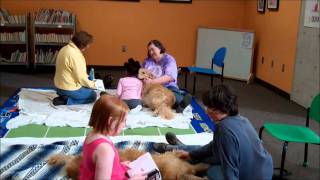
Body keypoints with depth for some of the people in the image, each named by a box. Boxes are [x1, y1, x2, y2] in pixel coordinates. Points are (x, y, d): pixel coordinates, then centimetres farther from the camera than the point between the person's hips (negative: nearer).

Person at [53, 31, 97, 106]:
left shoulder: (65, 49, 5)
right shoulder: (75, 55, -25)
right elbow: (81, 78, -20)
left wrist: (86, 76, 12)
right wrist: (93, 84, -4)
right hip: (69, 89, -9)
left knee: (88, 90, 25)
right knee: (93, 95, 8)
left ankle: (64, 97, 11)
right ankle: (67, 101, -5)